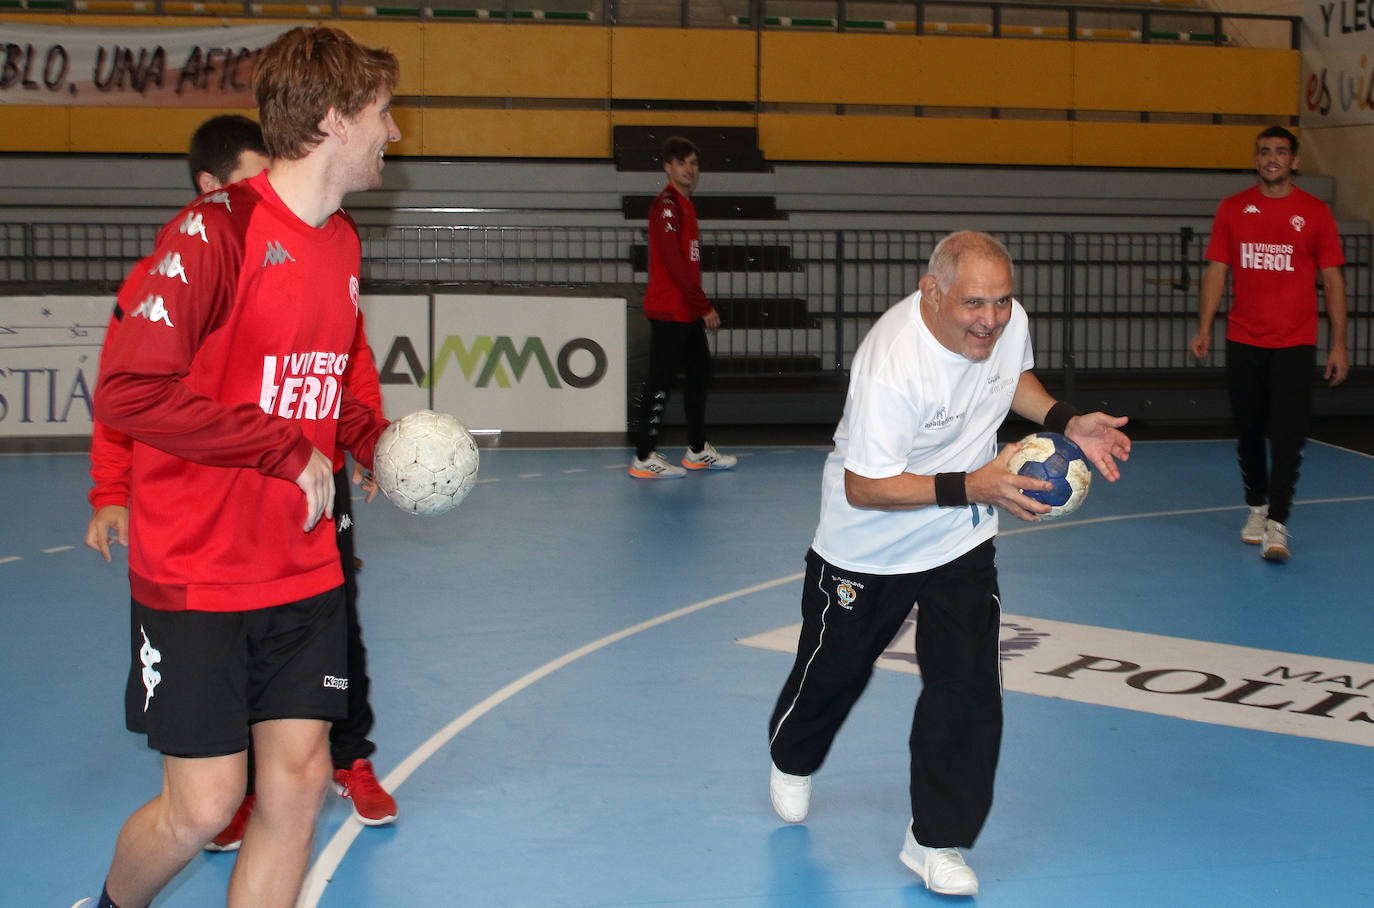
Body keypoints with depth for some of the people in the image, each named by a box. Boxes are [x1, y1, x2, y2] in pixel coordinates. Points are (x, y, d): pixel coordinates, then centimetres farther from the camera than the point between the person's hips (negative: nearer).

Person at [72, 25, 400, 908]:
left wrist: (374, 437, 6)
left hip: (305, 572, 7)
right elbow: (128, 390, -22)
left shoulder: (343, 245, 9)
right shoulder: (216, 229, -15)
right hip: (197, 577, -7)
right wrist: (290, 453, -20)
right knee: (204, 803, -2)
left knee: (298, 782, 3)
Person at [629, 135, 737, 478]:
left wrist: (700, 306, 13)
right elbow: (673, 262, -19)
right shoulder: (666, 203, -12)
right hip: (669, 311, -10)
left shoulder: (685, 204, 17)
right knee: (661, 379, -7)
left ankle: (698, 450, 26)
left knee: (699, 373, 16)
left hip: (687, 312, 10)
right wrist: (704, 306, -17)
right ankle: (644, 457, -3)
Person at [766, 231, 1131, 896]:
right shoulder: (890, 364, -35)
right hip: (868, 547, -4)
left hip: (961, 544, 4)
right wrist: (970, 487, -38)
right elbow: (864, 488, -31)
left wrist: (1067, 423, -5)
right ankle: (792, 763, 51)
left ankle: (934, 841, 8)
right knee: (835, 670, 17)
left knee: (969, 684, -8)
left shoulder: (1009, 322, -15)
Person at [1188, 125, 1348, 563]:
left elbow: (1332, 280, 3)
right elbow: (1216, 271, 6)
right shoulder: (1232, 209, 6)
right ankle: (1256, 506, 28)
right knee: (1249, 432, 10)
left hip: (1295, 344, -2)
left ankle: (1276, 525, -10)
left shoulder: (1315, 213, 2)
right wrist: (1204, 329, -5)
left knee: (1287, 435, -10)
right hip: (1243, 341, 2)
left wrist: (1338, 344, -1)